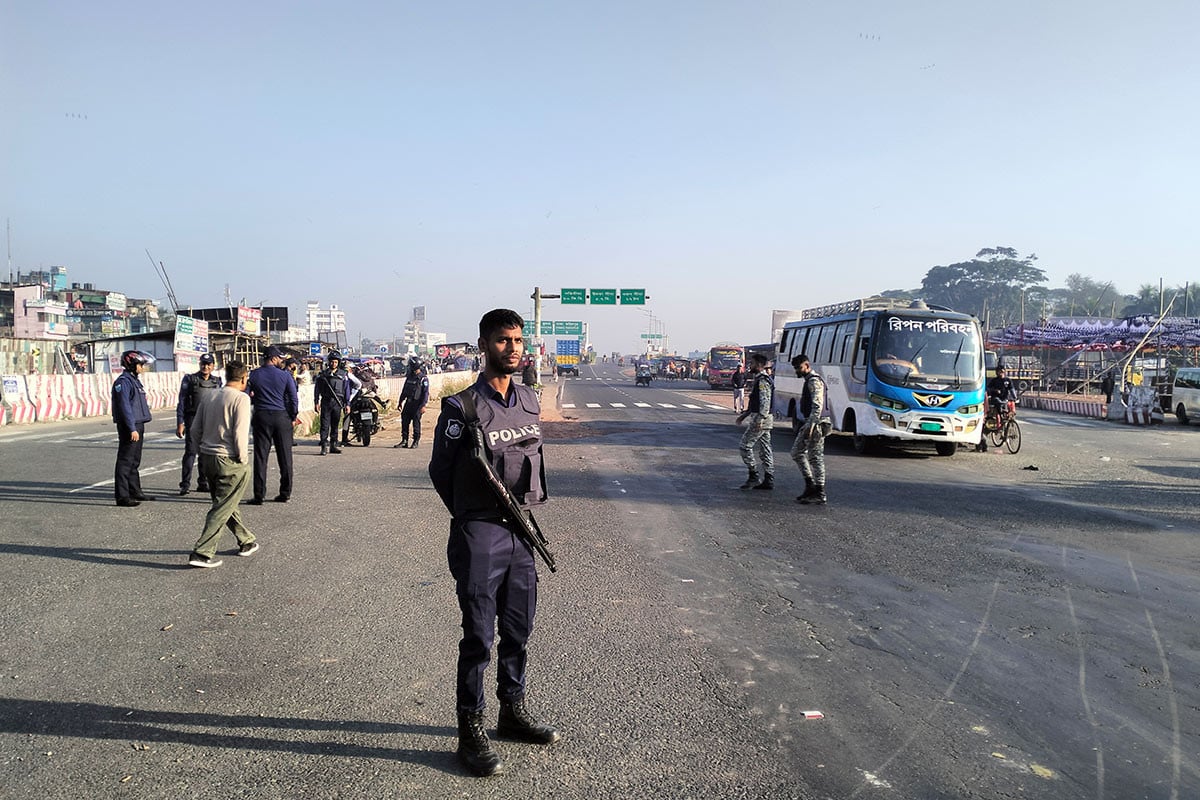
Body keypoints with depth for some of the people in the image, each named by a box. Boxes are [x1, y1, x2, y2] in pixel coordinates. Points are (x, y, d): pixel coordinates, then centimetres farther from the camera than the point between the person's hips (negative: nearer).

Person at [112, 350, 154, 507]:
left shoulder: (134, 380, 17)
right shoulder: (123, 382, -14)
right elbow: (125, 407, -20)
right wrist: (132, 429, -24)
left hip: (138, 425, 10)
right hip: (129, 427, -10)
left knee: (134, 461, 17)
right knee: (125, 461, -7)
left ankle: (135, 492, 27)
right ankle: (122, 496, -5)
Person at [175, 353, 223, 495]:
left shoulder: (217, 382, 10)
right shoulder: (189, 379, -1)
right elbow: (181, 402, -2)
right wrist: (180, 423, -8)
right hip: (193, 420, -4)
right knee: (190, 451, -9)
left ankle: (203, 483, 17)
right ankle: (185, 484, -6)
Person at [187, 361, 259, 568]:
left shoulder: (210, 397, 9)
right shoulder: (241, 398, -12)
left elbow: (196, 429, 11)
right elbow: (240, 434, -18)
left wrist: (205, 449, 19)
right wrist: (243, 460, -9)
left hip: (207, 458, 8)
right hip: (229, 461, -8)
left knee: (226, 503, 20)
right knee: (222, 509, -1)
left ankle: (246, 541, 34)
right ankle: (202, 553, -4)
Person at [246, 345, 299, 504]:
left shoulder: (254, 375, 0)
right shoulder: (285, 375, -3)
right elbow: (294, 398, -4)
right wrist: (293, 417, 7)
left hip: (261, 417, 1)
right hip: (282, 417, -1)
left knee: (260, 457, 3)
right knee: (285, 456, 8)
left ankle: (259, 495, 2)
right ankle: (285, 493, 11)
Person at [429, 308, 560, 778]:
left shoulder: (531, 401, 6)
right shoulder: (462, 406, -13)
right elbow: (440, 470, -4)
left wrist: (532, 502, 12)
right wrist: (471, 514, 4)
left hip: (521, 529, 6)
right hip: (478, 533, -6)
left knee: (518, 629, 17)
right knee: (478, 636, 2)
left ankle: (513, 712, 34)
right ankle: (470, 731, 15)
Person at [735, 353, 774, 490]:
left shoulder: (762, 381, -15)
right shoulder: (758, 379, 18)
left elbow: (765, 402, -23)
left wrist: (759, 420, -27)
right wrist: (744, 414, 26)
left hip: (761, 419, -10)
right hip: (763, 420, 10)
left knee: (745, 445, -6)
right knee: (765, 449, 9)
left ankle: (753, 476, -3)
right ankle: (769, 481, 10)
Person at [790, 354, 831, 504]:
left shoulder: (814, 381, -13)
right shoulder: (808, 381, 19)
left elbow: (817, 405, -23)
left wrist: (811, 425, -28)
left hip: (816, 423, -10)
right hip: (809, 423, 10)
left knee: (816, 457, -6)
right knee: (797, 452, 12)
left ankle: (820, 495, -1)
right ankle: (810, 486, 16)